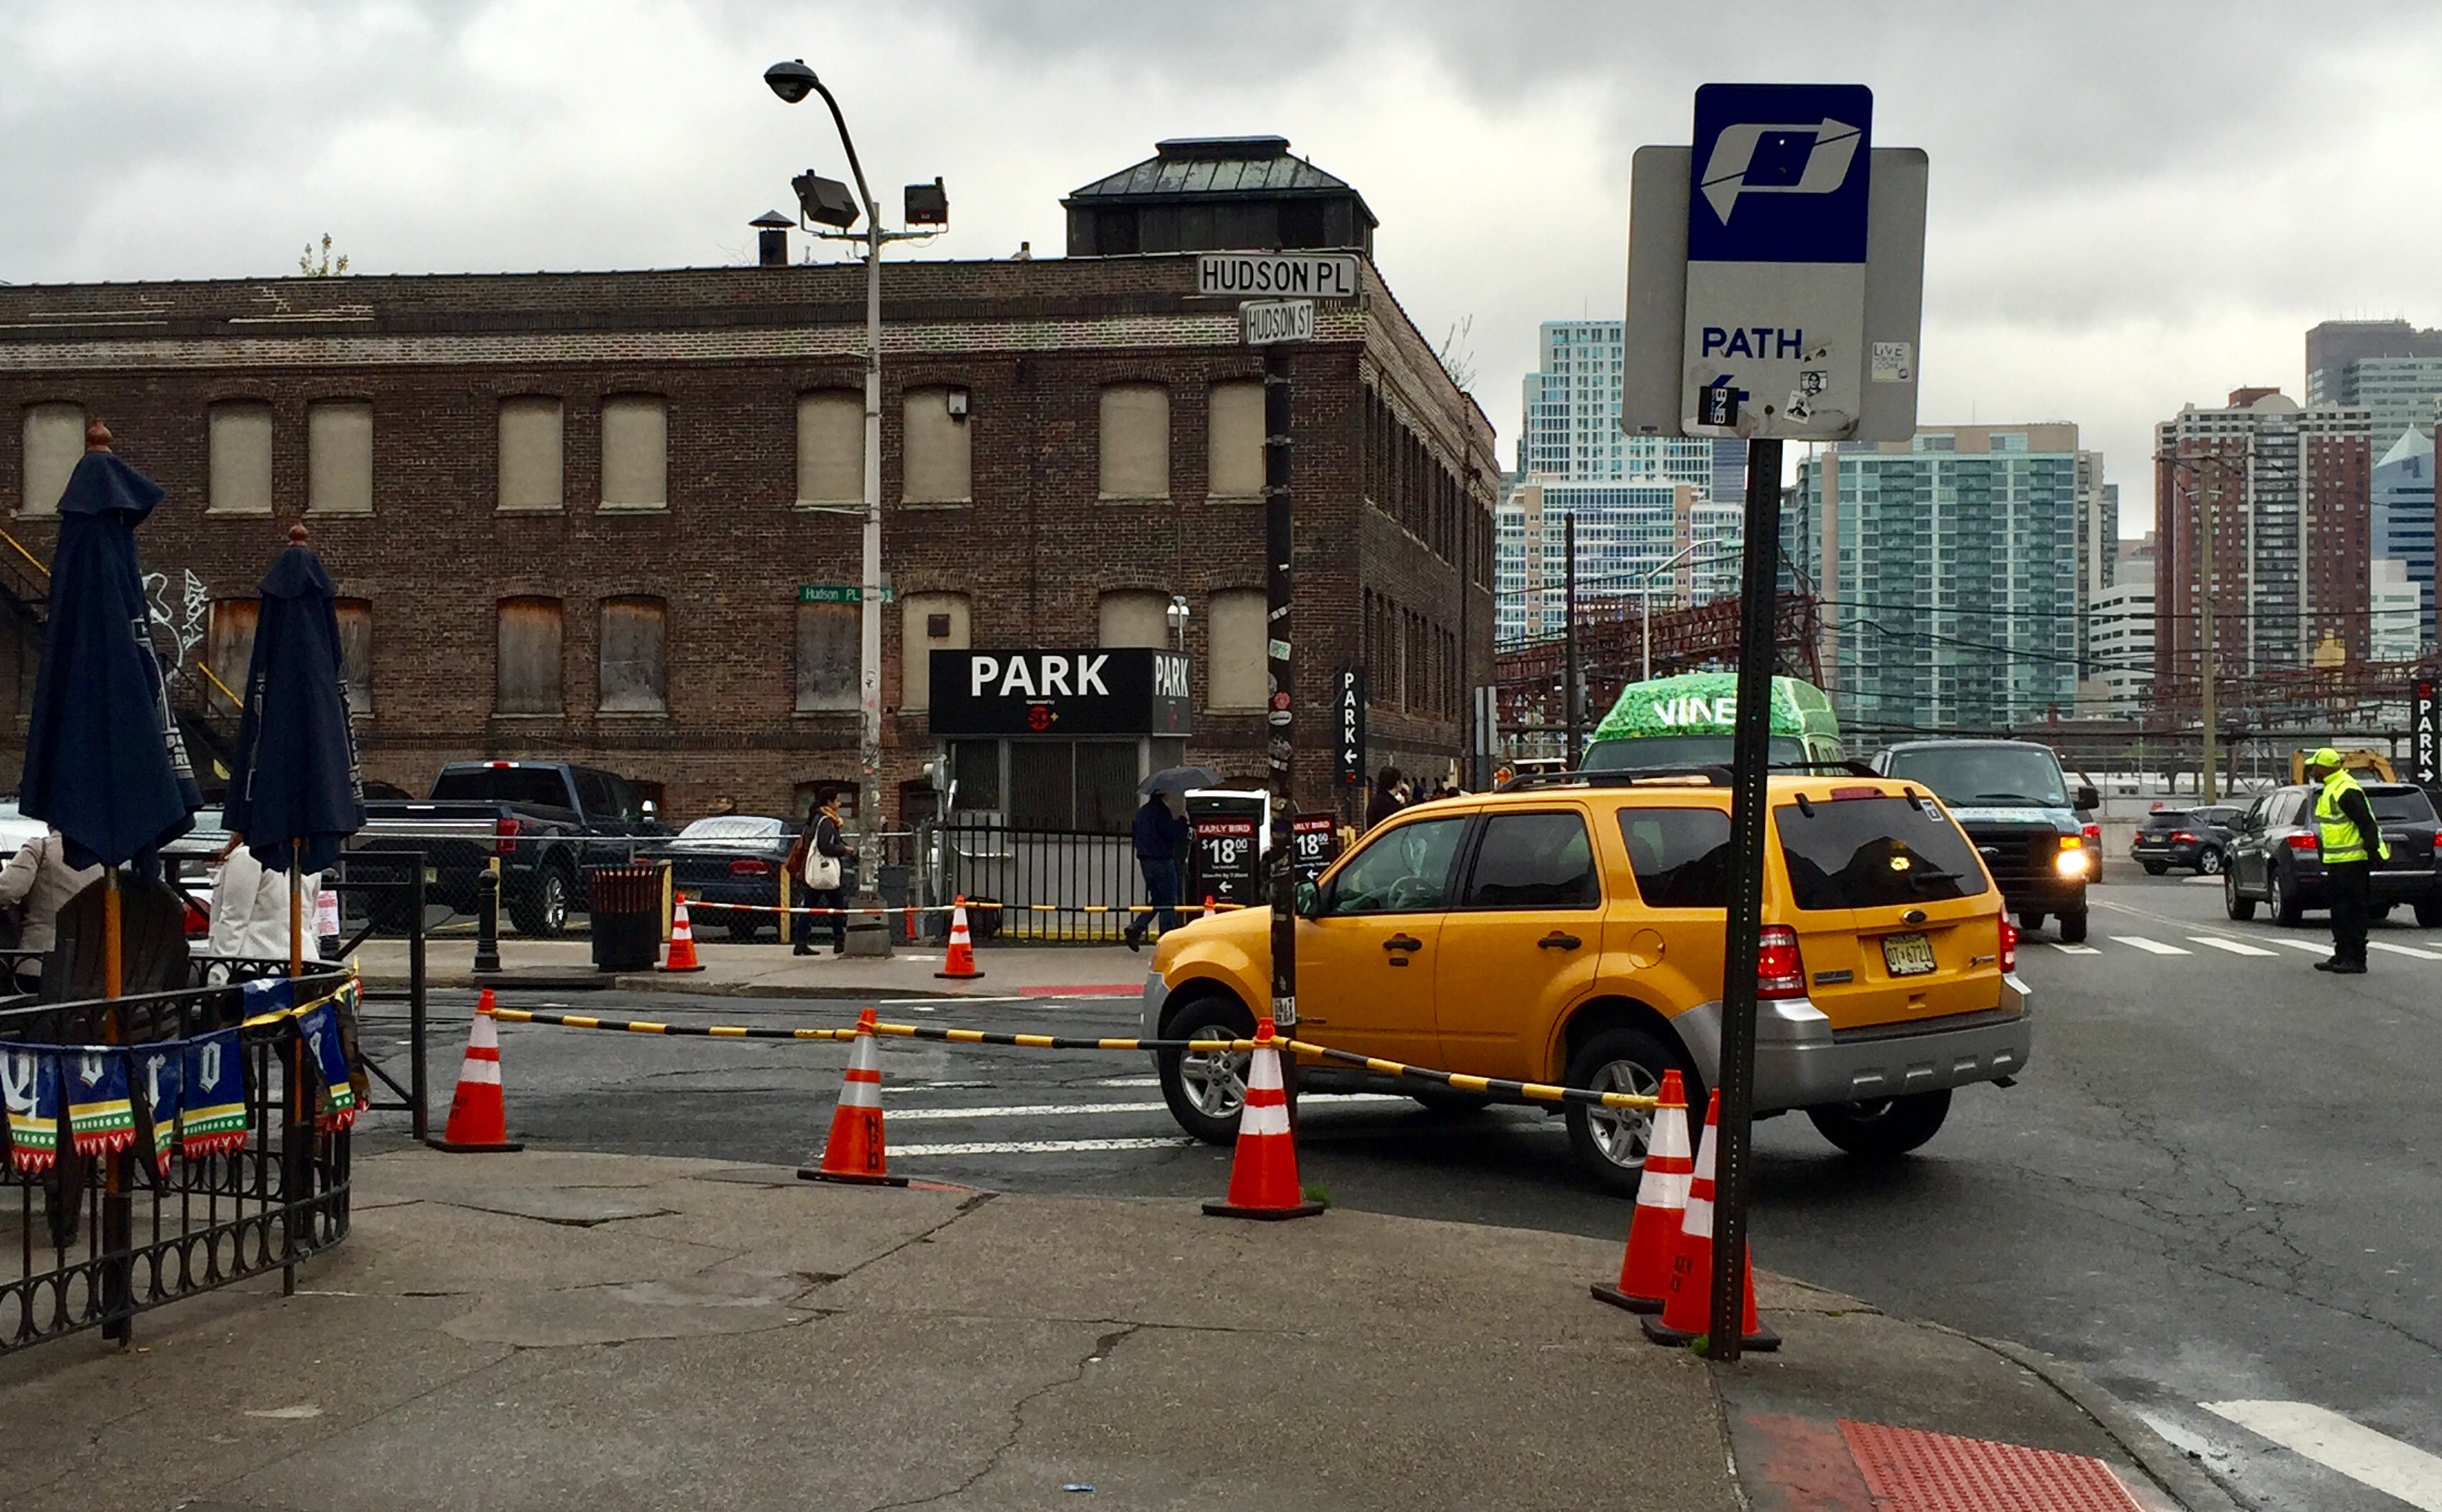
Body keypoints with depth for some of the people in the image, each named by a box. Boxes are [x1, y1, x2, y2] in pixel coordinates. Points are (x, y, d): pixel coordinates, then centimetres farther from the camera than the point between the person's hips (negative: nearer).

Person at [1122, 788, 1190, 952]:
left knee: (1158, 900, 17)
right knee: (1169, 902, -2)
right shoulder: (1162, 812, -14)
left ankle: (1136, 929, 2)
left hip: (1146, 860, 9)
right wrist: (1183, 820, -6)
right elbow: (1173, 835, -18)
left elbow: (1137, 836, 21)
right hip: (1162, 861, -9)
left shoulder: (1142, 812, 14)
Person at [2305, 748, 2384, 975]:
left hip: (2352, 862, -11)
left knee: (2353, 912, -7)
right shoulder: (2331, 789, 16)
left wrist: (2374, 853, -22)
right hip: (2337, 862, 11)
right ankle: (2342, 956, 19)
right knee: (2339, 912, 13)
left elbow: (2366, 824, -21)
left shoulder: (2346, 791, -18)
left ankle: (2356, 960, -6)